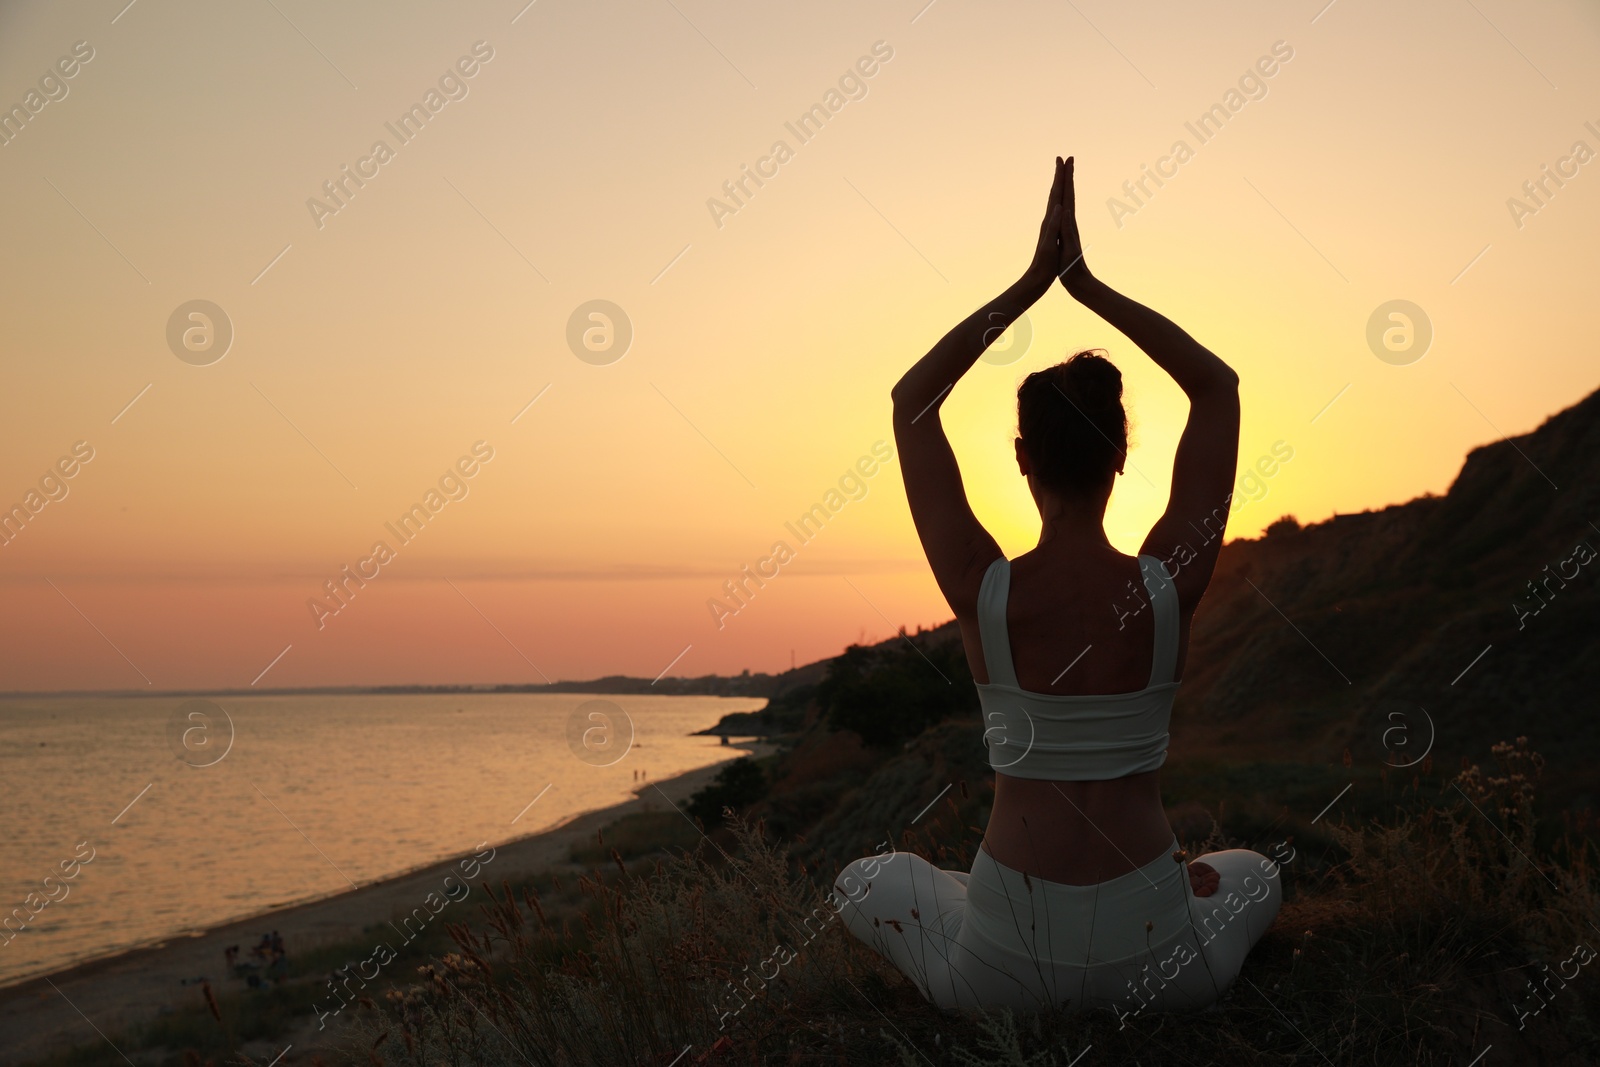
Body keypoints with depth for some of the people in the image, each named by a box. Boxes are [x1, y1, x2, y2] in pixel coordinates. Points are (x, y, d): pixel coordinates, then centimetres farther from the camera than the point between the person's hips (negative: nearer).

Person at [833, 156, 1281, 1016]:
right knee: (1253, 873, 37)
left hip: (1001, 968, 0)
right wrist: (1087, 284, -1)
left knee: (862, 882, 32)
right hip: (1154, 959, 1)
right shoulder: (1171, 586, -10)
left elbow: (911, 401, 1)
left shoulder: (983, 594, -12)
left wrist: (1033, 283, -1)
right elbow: (1218, 385, 3)